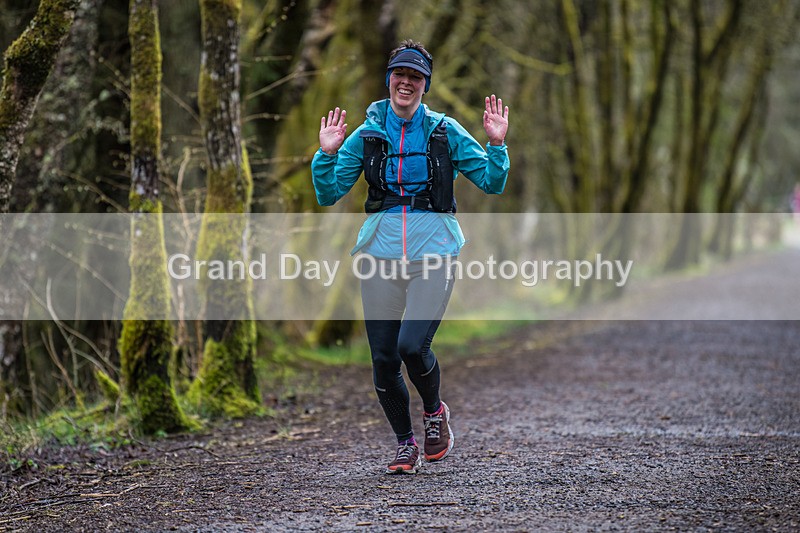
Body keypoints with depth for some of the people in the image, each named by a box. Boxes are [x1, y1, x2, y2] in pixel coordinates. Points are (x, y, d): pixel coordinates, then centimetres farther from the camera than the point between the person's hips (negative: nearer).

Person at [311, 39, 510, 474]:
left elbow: (491, 183, 4)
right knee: (383, 359, 1)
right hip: (380, 253, 2)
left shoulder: (444, 132, 4)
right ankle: (405, 444, 21)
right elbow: (327, 195, 6)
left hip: (432, 252, -2)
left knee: (413, 346, -18)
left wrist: (496, 145, -11)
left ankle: (434, 411, 14)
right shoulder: (367, 135, 7)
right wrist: (327, 155, -9)